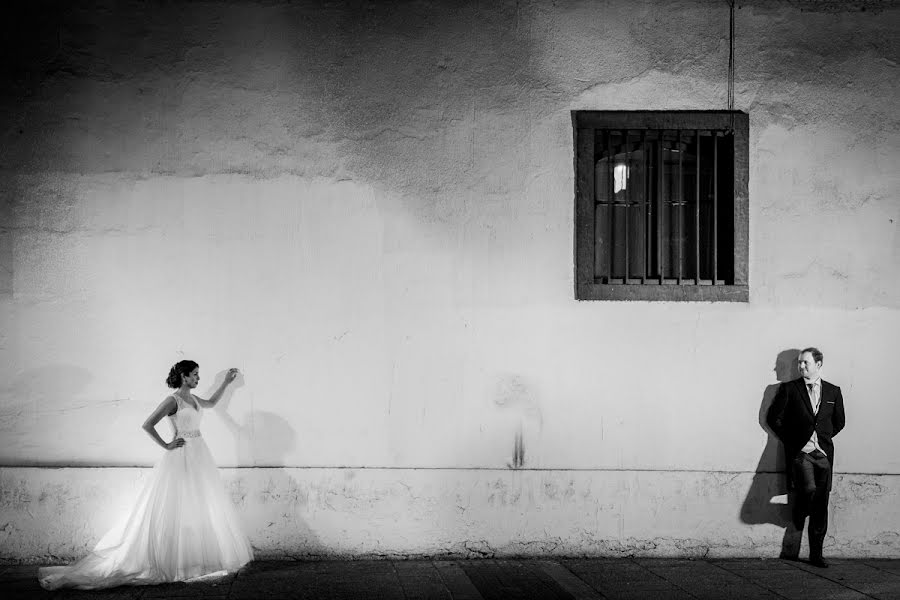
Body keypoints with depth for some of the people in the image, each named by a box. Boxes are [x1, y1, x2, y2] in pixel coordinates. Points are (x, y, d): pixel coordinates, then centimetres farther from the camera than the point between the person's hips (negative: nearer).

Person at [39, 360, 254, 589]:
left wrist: (226, 382, 30)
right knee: (176, 510, -6)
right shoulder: (173, 401, -11)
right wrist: (166, 445, -12)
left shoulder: (193, 399, 12)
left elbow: (211, 403, 34)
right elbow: (147, 425, -16)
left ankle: (197, 558, 18)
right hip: (181, 459, -8)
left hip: (199, 457, 9)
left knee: (202, 509, 10)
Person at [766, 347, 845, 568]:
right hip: (800, 451, -3)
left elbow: (839, 422, 21)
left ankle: (816, 553, 13)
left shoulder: (833, 392, 11)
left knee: (821, 504, 3)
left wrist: (822, 437, 11)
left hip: (823, 452, 3)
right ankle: (799, 515, 7)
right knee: (808, 489, -27)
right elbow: (773, 418, 3)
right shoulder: (789, 389, 3)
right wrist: (791, 440, -2)